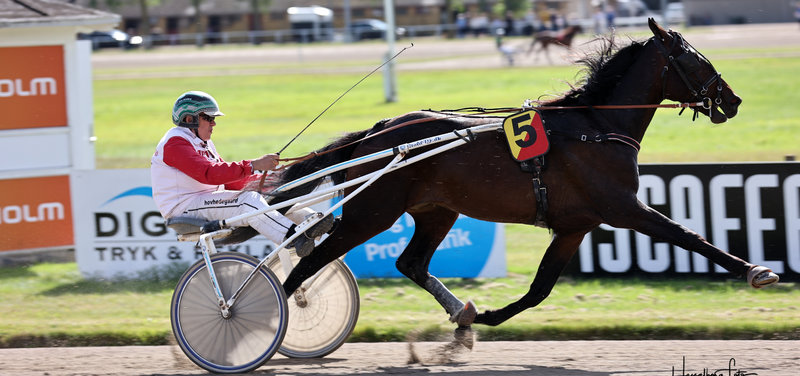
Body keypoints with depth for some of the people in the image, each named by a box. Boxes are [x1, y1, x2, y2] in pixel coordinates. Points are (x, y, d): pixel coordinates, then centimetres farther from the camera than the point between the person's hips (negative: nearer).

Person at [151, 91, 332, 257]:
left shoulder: (203, 144, 23)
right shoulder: (175, 142, -11)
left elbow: (229, 181, 17)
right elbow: (209, 173, -25)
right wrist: (253, 165, -30)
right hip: (183, 207, -10)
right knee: (248, 201, -29)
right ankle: (298, 239, -42)